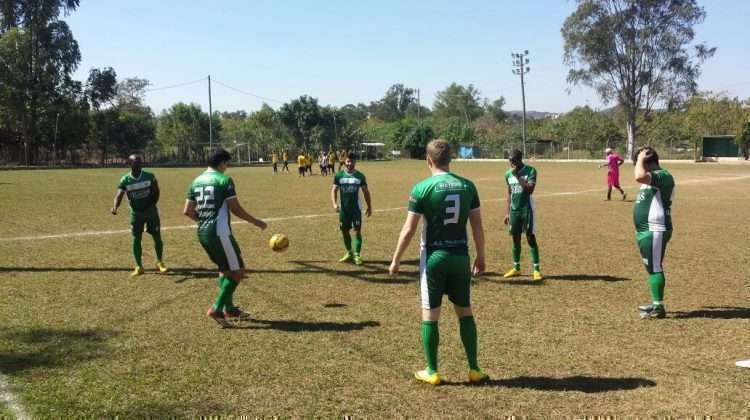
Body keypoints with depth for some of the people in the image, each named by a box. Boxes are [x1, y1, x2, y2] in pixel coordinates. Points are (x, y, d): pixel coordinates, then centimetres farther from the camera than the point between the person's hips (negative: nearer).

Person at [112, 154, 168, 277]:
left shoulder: (149, 176, -9)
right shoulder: (125, 180, -10)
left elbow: (156, 192, 4)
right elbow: (119, 195, -20)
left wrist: (151, 205, -3)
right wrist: (115, 206, -39)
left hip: (150, 210, 0)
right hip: (136, 212, 0)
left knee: (157, 236, 0)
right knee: (136, 239, -1)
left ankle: (160, 262, 19)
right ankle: (139, 267, 9)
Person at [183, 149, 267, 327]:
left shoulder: (196, 181, 12)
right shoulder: (224, 180, -9)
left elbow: (187, 211, 11)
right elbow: (236, 209, -10)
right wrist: (256, 222, 1)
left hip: (202, 233, 8)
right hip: (219, 232, -8)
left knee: (224, 269, 22)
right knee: (238, 271, 1)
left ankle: (229, 308, 25)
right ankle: (216, 309, -3)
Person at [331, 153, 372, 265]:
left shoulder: (360, 176, -1)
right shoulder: (339, 175, 0)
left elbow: (366, 192, 5)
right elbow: (334, 190, -3)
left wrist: (369, 207, 5)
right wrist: (334, 203, -19)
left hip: (356, 209, -2)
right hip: (344, 209, 2)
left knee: (357, 231, -6)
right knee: (345, 231, 9)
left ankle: (357, 255, -1)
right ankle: (349, 253, 25)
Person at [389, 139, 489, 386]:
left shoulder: (422, 188, -11)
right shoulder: (467, 186, 0)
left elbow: (408, 230, -9)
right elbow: (477, 226, 4)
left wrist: (395, 261, 1)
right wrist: (481, 257, 15)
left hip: (434, 257, -3)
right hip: (460, 256, 3)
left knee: (430, 315, 8)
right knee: (465, 312, 14)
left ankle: (432, 372, 16)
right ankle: (474, 370, 19)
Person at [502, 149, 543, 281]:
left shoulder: (530, 171, -9)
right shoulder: (508, 174, 7)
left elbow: (530, 189, -21)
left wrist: (518, 176, -21)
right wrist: (507, 213, 11)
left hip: (527, 209, -5)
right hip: (514, 210, 5)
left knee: (531, 238, -5)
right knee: (515, 239, 10)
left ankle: (536, 269, -1)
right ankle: (516, 268, 20)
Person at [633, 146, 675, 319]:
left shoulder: (663, 175, -16)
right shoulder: (652, 178, 16)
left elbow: (639, 177, -35)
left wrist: (641, 159, -20)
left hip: (654, 232, -10)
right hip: (646, 231, 10)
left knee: (655, 268, -6)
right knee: (652, 268, 16)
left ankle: (659, 308, -1)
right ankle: (656, 304, 26)